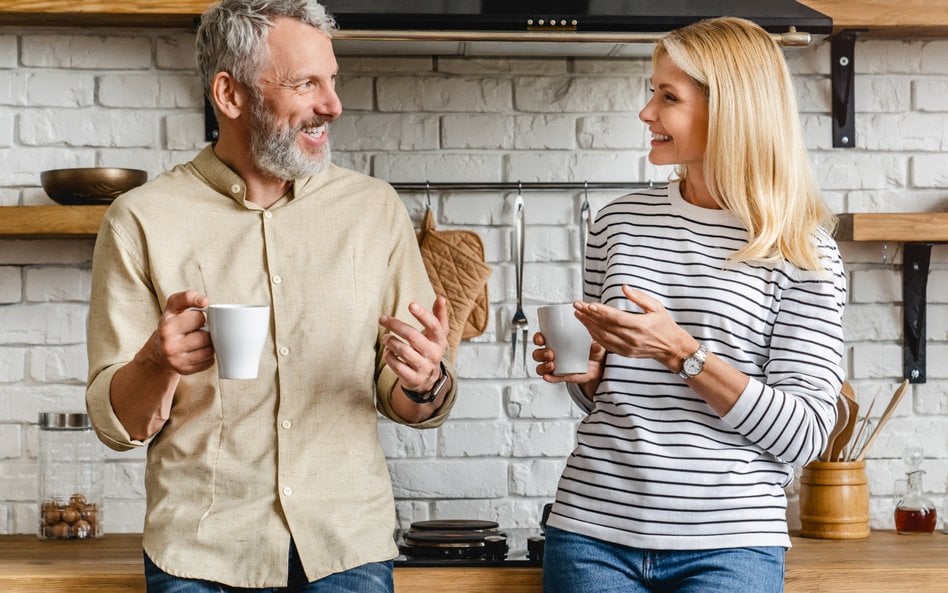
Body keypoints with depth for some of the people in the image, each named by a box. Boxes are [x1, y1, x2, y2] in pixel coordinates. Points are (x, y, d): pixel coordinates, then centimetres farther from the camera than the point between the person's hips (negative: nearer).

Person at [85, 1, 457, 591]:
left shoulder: (376, 210, 3)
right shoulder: (141, 222, -4)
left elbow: (412, 407, 5)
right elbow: (118, 423, -3)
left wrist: (425, 383, -18)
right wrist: (158, 362, -24)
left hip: (349, 545, 2)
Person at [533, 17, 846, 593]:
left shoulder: (802, 249, -4)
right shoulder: (620, 222, 8)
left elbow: (804, 434, -9)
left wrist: (683, 354, -17)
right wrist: (583, 373, -3)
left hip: (728, 545, -3)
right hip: (593, 529, 4)